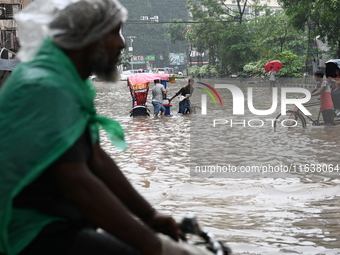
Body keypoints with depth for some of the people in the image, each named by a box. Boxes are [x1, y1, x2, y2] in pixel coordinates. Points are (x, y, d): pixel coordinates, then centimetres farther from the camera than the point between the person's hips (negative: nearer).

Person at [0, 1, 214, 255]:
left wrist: (150, 215, 8)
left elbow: (97, 159, 14)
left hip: (63, 217, 10)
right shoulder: (45, 88, -21)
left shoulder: (72, 83, 10)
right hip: (31, 234, -10)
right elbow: (78, 185, -28)